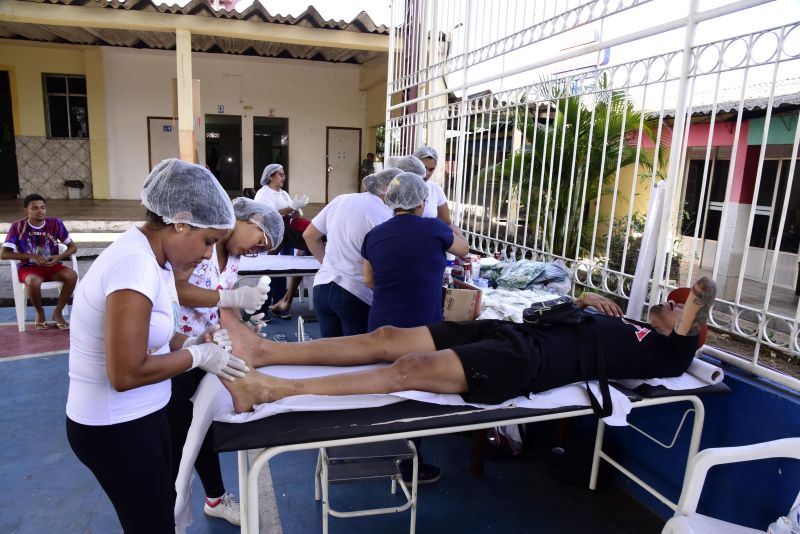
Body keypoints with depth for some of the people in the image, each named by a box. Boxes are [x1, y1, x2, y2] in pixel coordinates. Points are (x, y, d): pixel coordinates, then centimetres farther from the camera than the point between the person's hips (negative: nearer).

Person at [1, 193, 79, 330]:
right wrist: (32, 256, -22)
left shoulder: (55, 223, -4)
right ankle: (39, 312, -4)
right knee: (34, 282, -37)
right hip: (28, 268, -2)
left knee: (72, 275, -30)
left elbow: (73, 247, 1)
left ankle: (58, 312, -9)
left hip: (52, 266, 2)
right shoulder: (18, 227, -9)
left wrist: (59, 257, -19)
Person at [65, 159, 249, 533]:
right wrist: (196, 355, -18)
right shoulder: (135, 266, -30)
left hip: (140, 414, 9)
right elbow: (125, 374, -29)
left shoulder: (148, 255, -1)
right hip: (114, 427, -9)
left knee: (163, 504, 25)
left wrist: (190, 343, -6)